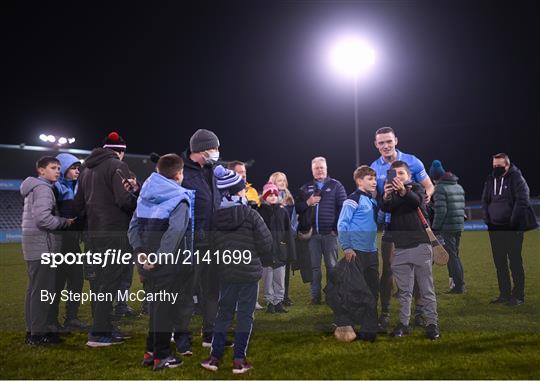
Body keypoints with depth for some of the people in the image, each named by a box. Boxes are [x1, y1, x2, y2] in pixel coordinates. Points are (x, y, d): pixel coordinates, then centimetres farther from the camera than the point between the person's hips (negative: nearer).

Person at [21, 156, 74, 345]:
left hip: (33, 244, 11)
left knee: (34, 288, 14)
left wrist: (62, 221, 9)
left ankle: (32, 329, 21)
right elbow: (43, 218, -23)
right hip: (43, 245, -11)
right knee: (42, 289, -7)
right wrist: (65, 222, -11)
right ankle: (39, 333, -3)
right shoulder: (43, 188, -12)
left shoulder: (33, 188, 20)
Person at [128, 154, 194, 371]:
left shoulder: (146, 195, 10)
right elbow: (176, 231, -26)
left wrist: (140, 251, -1)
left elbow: (134, 225, 6)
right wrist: (159, 258, -24)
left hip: (149, 261, 7)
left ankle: (150, 351, 26)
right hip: (170, 263, -7)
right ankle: (162, 356, 11)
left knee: (154, 305, 18)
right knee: (167, 308, 3)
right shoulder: (179, 198, -12)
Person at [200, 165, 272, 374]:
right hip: (250, 271, -4)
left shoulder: (215, 217, 0)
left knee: (224, 312, 14)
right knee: (245, 314, 5)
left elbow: (213, 243, 7)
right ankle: (239, 359, 8)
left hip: (225, 272, 4)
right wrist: (264, 262, 10)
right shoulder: (250, 214, -12)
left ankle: (215, 356, 16)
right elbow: (265, 242, -8)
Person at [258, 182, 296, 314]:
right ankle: (270, 302, 16)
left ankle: (278, 301, 19)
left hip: (280, 250, 2)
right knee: (268, 278, 5)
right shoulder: (260, 211, -2)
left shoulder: (282, 211, 5)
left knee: (280, 278, 8)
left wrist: (290, 251, 3)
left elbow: (288, 232, 6)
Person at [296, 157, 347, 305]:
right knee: (314, 266, 6)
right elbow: (298, 208, 9)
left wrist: (338, 228, -10)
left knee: (331, 265, 5)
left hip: (330, 233, -2)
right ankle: (315, 296, 13)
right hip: (312, 234, 3)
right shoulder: (306, 188, 13)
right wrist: (308, 202, -10)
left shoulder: (336, 186, 3)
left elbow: (344, 207, -4)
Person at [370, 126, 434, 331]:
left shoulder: (412, 161, -2)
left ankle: (420, 311, 19)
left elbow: (429, 186, 3)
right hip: (390, 225, 0)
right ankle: (385, 313, 10)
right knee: (388, 270, 1)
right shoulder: (374, 168, 1)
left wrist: (426, 195, -20)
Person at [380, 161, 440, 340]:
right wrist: (386, 197, -33)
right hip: (400, 248, 3)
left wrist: (403, 191, -42)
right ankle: (403, 323, 15)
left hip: (420, 245, -3)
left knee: (426, 288, 1)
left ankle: (432, 323, 8)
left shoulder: (416, 188, 3)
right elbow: (385, 209, -9)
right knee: (404, 290, 8)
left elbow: (417, 200, -21)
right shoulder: (391, 192, 12)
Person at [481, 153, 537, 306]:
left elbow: (522, 201, -14)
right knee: (499, 262, 9)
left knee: (515, 262, -1)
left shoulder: (516, 178, -8)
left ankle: (518, 295, 7)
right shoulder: (490, 180, 9)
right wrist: (488, 219, 6)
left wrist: (513, 222, -16)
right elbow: (485, 201, 17)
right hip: (495, 228, 6)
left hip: (512, 228, -6)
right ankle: (505, 293, 19)